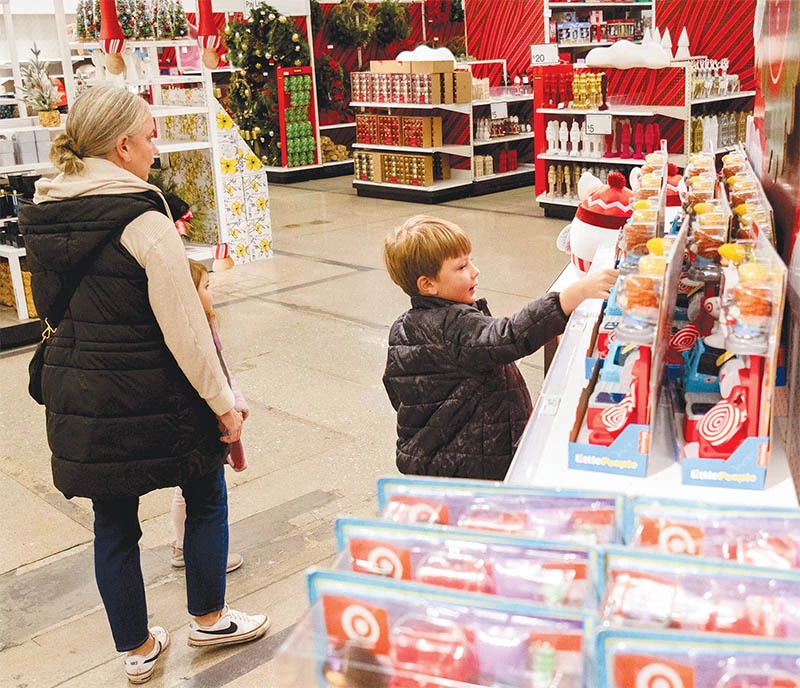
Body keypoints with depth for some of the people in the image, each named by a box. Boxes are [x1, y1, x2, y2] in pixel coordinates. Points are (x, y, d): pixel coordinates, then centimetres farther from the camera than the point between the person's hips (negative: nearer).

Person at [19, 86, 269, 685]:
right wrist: (223, 403, -11)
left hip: (76, 394, 7)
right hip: (149, 398, -6)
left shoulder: (45, 214, 3)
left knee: (113, 522, 17)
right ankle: (208, 619, 33)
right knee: (206, 496, 17)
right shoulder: (142, 219, -19)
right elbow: (184, 327, -19)